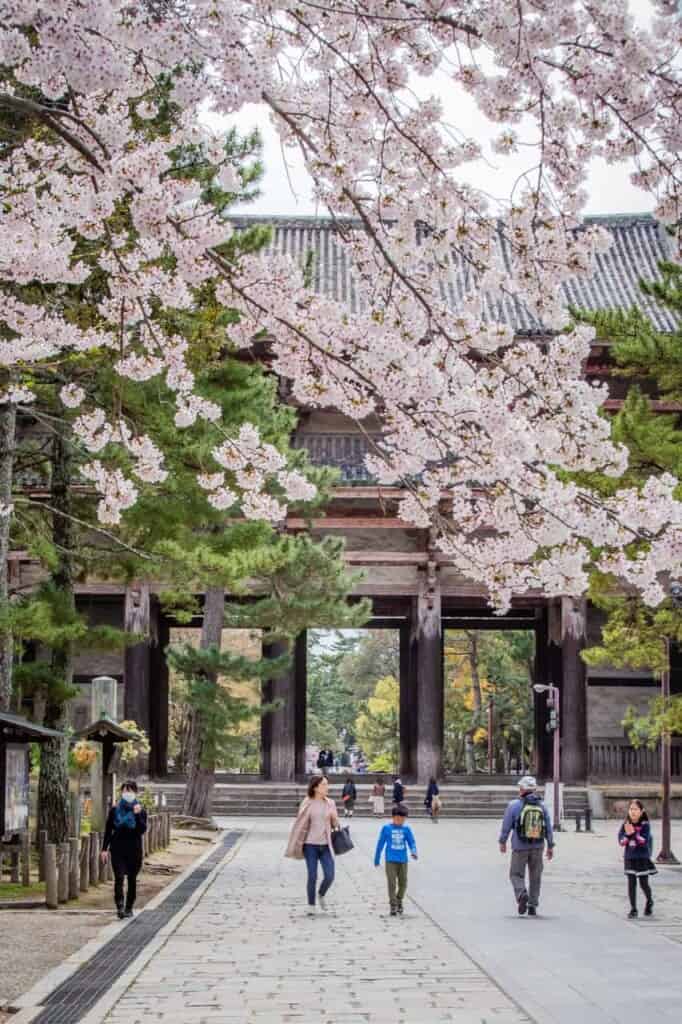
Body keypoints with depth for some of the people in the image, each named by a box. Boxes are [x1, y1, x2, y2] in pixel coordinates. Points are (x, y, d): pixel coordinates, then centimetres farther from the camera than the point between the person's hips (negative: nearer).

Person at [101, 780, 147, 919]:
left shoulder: (140, 810, 0)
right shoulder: (115, 810, 3)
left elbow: (142, 830, -12)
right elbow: (108, 830, 7)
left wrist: (137, 815, -24)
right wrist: (104, 849, 2)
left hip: (134, 850, 0)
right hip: (117, 850, 0)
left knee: (132, 880, 7)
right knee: (119, 877, -15)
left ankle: (129, 908, 19)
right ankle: (120, 906, -23)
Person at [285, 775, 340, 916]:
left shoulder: (330, 803, 7)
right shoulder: (307, 804, -4)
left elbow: (335, 825, 15)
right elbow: (300, 824, -3)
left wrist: (335, 818, -9)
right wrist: (294, 847, -3)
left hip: (325, 846, 3)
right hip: (310, 845, -3)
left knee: (329, 876, -5)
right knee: (312, 876, -1)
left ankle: (321, 895, 26)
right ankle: (311, 906, 15)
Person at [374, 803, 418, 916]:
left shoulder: (406, 829, 1)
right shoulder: (386, 828, -2)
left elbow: (412, 842, -1)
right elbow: (380, 844, 4)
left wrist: (414, 852, -22)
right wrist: (377, 860, 9)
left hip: (403, 860, 2)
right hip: (390, 860, -2)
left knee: (403, 883, 9)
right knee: (391, 883, -7)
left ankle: (399, 901, 31)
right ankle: (393, 905, -1)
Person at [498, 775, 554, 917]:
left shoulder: (514, 805, -9)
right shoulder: (541, 806, 1)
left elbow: (506, 826, -5)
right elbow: (548, 828, 2)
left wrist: (502, 842, 8)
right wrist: (550, 847, 9)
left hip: (520, 847, -3)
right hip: (537, 847, 3)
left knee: (516, 874, 9)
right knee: (535, 877, 14)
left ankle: (522, 894, -18)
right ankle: (532, 907, 12)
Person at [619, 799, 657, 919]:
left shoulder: (645, 825, -10)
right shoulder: (625, 825, -2)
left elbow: (645, 841, -20)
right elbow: (621, 841, -7)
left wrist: (634, 833, -31)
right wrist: (627, 834, -25)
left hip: (643, 858, -2)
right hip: (629, 858, 2)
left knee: (644, 884, 3)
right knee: (631, 884, 1)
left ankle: (649, 902, 32)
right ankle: (633, 909, 8)